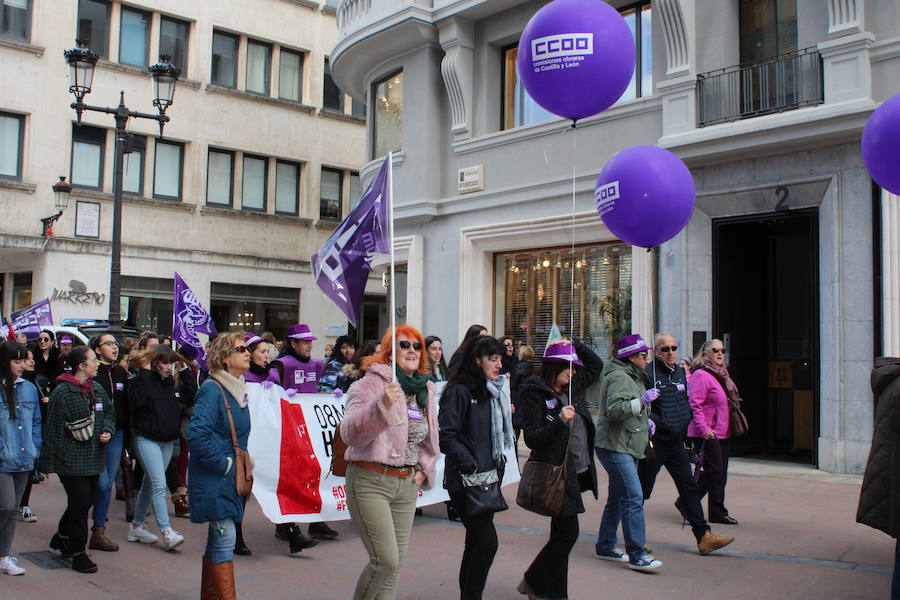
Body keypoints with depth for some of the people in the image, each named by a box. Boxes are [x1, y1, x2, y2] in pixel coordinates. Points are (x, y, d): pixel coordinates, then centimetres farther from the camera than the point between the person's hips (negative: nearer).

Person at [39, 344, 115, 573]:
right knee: (80, 503, -6)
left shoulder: (97, 389, 9)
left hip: (94, 458, 7)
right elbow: (53, 428, -11)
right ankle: (78, 553, 7)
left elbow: (109, 412, 22)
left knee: (86, 501, 15)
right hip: (71, 459, -7)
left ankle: (61, 537, 38)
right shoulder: (62, 392, -12)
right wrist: (49, 461, -10)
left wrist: (108, 431, 1)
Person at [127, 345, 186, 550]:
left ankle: (137, 527, 26)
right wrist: (145, 372, -21)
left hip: (167, 441, 7)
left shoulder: (170, 382, 12)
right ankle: (166, 532, -15)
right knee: (159, 484, -14)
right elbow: (136, 401, -26)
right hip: (146, 439, -7)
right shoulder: (142, 380, -8)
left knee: (150, 484, 14)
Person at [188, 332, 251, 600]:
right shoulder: (212, 390, -16)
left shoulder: (238, 389, 11)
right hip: (214, 479, -9)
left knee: (217, 541, 16)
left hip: (231, 478, 9)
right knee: (225, 539, -7)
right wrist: (222, 464, -18)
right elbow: (197, 435, -25)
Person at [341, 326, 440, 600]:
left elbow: (430, 439, 26)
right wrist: (382, 405, -37)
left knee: (395, 562, 9)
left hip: (407, 484, 7)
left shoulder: (425, 390, 11)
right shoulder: (373, 383, -11)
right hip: (370, 482, -7)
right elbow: (349, 433, -24)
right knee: (385, 561, -11)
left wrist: (424, 469, 11)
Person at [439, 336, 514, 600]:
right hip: (465, 481, -8)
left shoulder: (493, 393, 14)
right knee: (487, 542, -10)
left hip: (489, 477, 8)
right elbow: (446, 436, -18)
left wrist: (498, 463, 14)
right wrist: (471, 466, -19)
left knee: (476, 543, 13)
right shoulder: (459, 392, -12)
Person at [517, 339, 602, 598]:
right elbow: (531, 438, -15)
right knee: (567, 533, -5)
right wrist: (560, 421, -26)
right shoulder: (534, 395, -10)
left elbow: (596, 365, 25)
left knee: (562, 534, 12)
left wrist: (574, 345, 11)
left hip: (577, 470, 8)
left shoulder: (572, 389, 11)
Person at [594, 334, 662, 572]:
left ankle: (605, 546, 24)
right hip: (615, 447, -11)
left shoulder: (634, 376, 20)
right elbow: (614, 409, -27)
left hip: (627, 447, 11)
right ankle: (637, 555, -13)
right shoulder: (619, 377, -14)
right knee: (633, 498, -14)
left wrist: (645, 419, 16)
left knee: (618, 497, 15)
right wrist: (642, 401, -30)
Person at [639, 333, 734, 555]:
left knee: (689, 487, 6)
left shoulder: (680, 372, 12)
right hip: (654, 441, -7)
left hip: (676, 442, 7)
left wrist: (685, 421, 10)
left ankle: (704, 537, 10)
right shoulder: (648, 373, -13)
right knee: (642, 490, 3)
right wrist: (650, 422, -27)